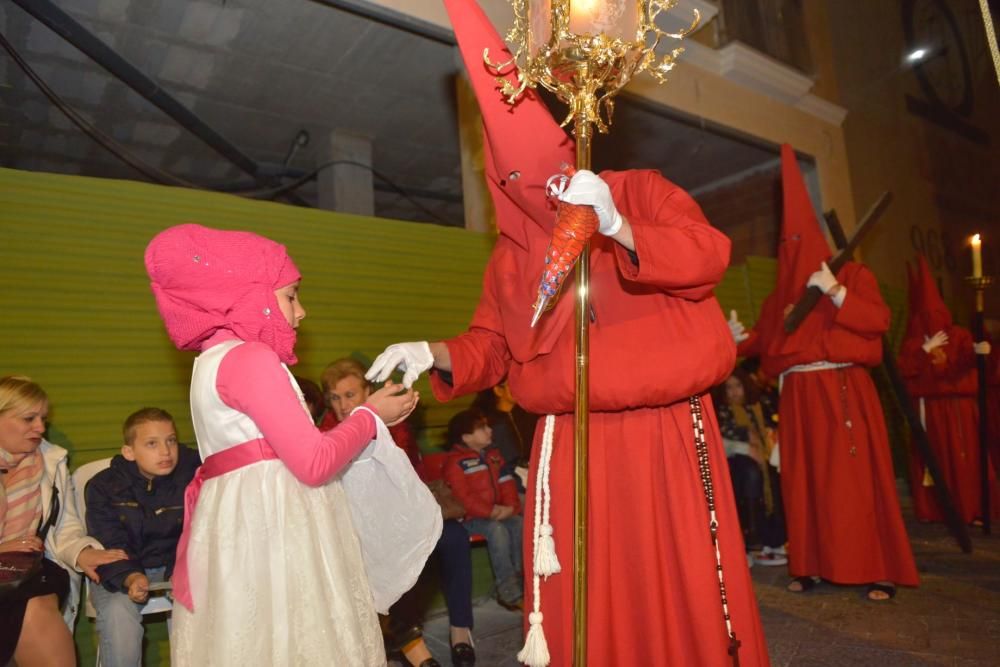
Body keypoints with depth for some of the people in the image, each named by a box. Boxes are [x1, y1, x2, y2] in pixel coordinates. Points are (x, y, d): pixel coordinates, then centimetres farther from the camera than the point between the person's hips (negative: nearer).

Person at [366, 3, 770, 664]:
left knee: (682, 585, 7)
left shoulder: (640, 192, 2)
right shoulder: (512, 253, 11)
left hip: (666, 433, -2)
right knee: (585, 603, 8)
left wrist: (619, 228, -26)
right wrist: (433, 353, -11)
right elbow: (489, 347, 9)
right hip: (573, 448, 3)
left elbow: (710, 255, -12)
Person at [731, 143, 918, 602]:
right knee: (804, 481, 4)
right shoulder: (782, 294, 16)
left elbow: (879, 320, -10)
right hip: (798, 398, 4)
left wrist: (835, 292, -17)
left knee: (854, 478, -4)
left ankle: (878, 571, 6)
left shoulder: (851, 275, 5)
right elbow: (767, 344, 17)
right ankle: (811, 566, 11)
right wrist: (740, 337, -1)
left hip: (843, 391, -4)